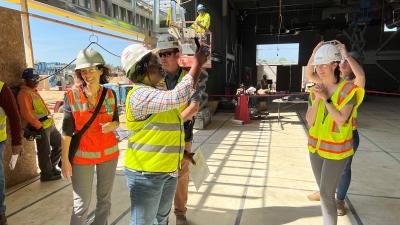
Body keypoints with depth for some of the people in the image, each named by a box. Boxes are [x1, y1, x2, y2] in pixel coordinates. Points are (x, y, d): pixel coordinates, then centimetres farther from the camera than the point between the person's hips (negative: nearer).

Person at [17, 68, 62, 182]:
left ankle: (52, 167, 32)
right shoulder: (24, 93, -14)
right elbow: (26, 114, -21)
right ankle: (47, 174, 18)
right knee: (45, 151, 2)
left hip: (49, 124, 10)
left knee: (59, 144, 18)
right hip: (41, 127, -10)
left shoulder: (34, 90, 16)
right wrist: (39, 126, -19)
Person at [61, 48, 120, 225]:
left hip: (109, 153, 3)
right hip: (82, 155, -2)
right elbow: (67, 130, -7)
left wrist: (111, 125, -16)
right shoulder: (71, 95, -9)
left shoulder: (110, 94, -2)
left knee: (105, 199, 15)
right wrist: (65, 160, -7)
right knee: (81, 204, 4)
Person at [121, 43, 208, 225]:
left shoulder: (158, 92, 12)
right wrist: (197, 64, -23)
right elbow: (177, 97, -33)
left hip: (169, 170, 9)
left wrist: (182, 152, 19)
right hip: (146, 172, -9)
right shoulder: (139, 95, -19)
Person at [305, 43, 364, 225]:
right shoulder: (315, 91, 1)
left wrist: (326, 98, -21)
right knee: (324, 191, 18)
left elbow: (341, 120, -21)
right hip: (316, 146, 6)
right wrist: (316, 99, -16)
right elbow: (310, 121, -4)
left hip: (336, 149, -5)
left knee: (326, 194, -4)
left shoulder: (348, 89, -14)